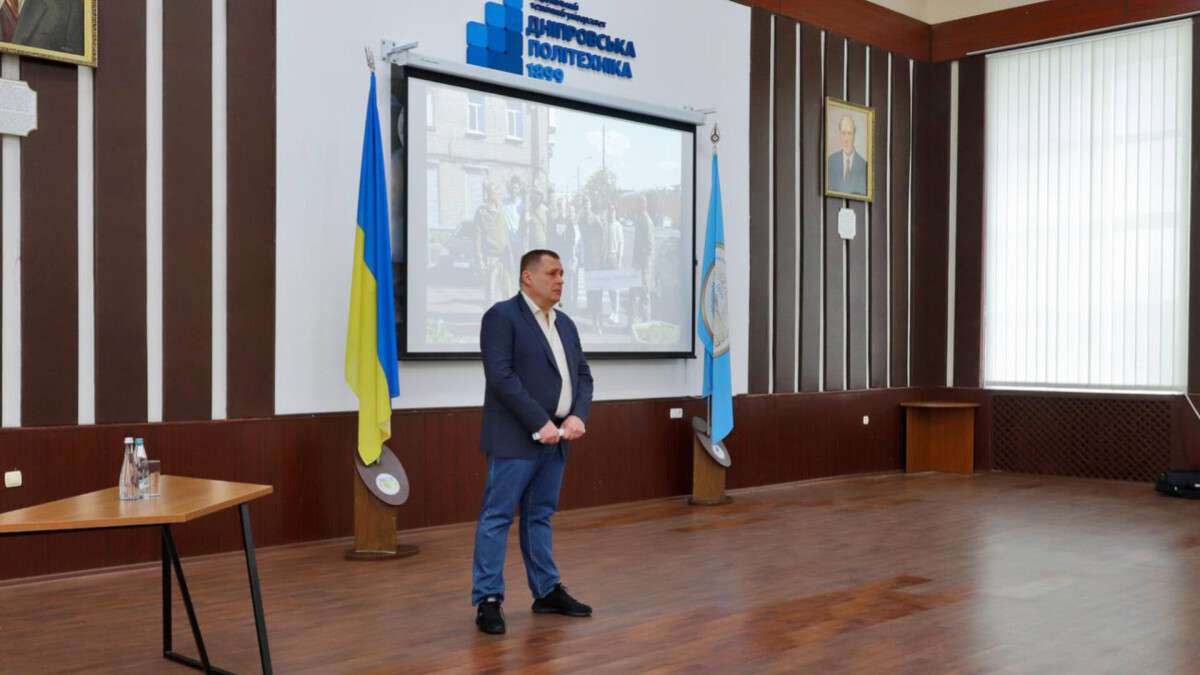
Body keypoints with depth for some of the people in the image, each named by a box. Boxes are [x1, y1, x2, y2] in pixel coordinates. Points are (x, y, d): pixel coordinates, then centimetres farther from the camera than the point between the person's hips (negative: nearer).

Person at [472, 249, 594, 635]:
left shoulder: (565, 324, 16)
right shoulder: (502, 316, -7)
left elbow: (583, 376, 14)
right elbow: (501, 376, -16)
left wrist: (577, 416, -4)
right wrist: (541, 423, -18)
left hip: (556, 439, 7)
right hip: (515, 439, -7)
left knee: (540, 515, 14)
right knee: (498, 516, -3)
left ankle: (547, 592, 21)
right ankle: (488, 600, 1)